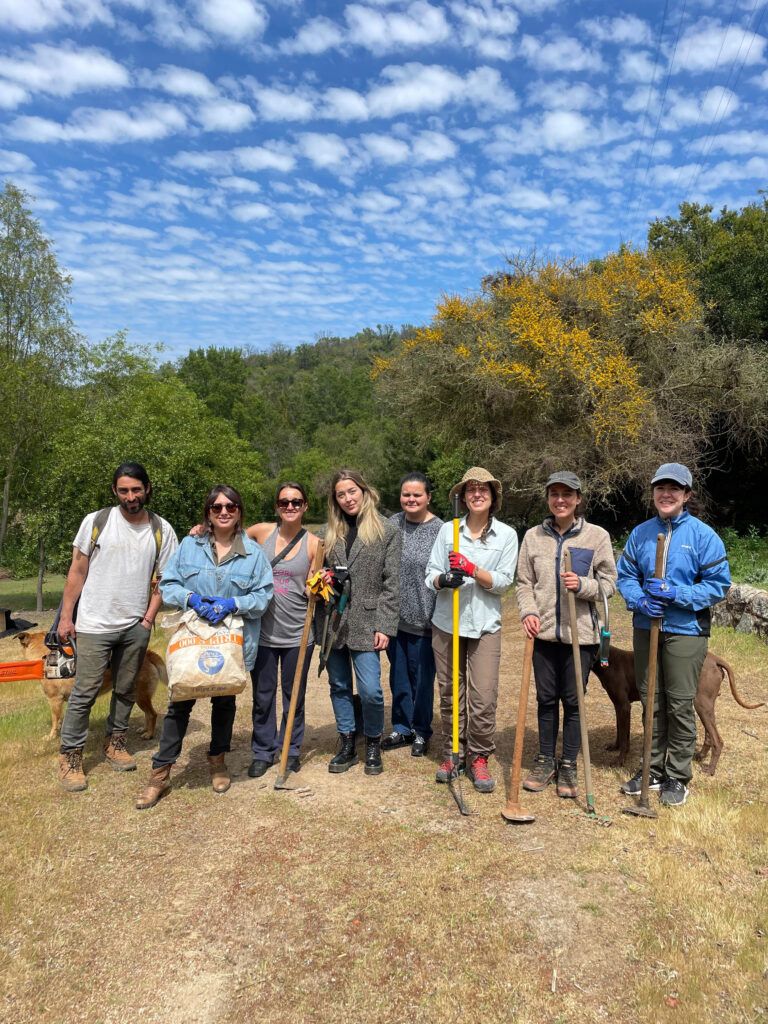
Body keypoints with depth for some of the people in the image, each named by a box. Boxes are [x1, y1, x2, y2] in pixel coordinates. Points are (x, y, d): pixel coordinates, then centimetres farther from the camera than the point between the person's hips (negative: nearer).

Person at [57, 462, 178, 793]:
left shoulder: (162, 530, 0)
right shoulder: (96, 521, -3)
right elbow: (77, 572, 0)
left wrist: (148, 618, -2)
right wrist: (66, 617, -2)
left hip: (136, 626, 2)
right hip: (95, 625, -2)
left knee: (126, 689, 13)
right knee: (85, 691, 0)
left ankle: (115, 742, 31)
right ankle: (70, 755, 14)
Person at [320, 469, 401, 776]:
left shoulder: (387, 531, -1)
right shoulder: (328, 531, 9)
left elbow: (391, 584, -4)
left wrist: (385, 627, -10)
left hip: (365, 623, -4)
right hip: (333, 622, 4)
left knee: (370, 691, -5)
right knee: (339, 687, 12)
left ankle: (373, 745, 19)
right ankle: (347, 745, 29)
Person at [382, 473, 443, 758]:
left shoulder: (440, 530, -10)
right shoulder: (391, 524, 4)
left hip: (423, 619, -4)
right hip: (395, 616, 5)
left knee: (422, 677, 8)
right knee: (398, 675, 16)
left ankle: (421, 732, 27)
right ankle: (402, 728, 33)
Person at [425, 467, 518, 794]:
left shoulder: (506, 534, 2)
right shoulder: (448, 529, 4)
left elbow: (502, 582, -5)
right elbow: (430, 574, 4)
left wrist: (473, 570, -20)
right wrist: (443, 579, -19)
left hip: (485, 625, -1)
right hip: (447, 622, 1)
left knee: (484, 697, -4)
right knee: (450, 693, 9)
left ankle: (479, 757, 15)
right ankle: (452, 754, 25)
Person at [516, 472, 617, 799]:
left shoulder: (597, 536, -1)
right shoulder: (533, 536, 5)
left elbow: (609, 582, 1)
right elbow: (524, 582, 8)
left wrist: (583, 585, -18)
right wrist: (528, 611, -8)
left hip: (580, 632, -2)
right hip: (543, 631, 2)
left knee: (573, 700, 6)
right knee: (546, 698, 11)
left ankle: (568, 766, 23)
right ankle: (546, 761, 28)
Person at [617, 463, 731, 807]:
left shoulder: (703, 535, -7)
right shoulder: (640, 533, 5)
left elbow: (718, 584, -8)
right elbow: (625, 575, 8)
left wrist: (674, 594, -19)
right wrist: (639, 599, -12)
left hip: (685, 630, -4)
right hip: (646, 627, 4)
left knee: (680, 705, 3)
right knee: (651, 702, 14)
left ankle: (677, 777, 21)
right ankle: (654, 769, 30)